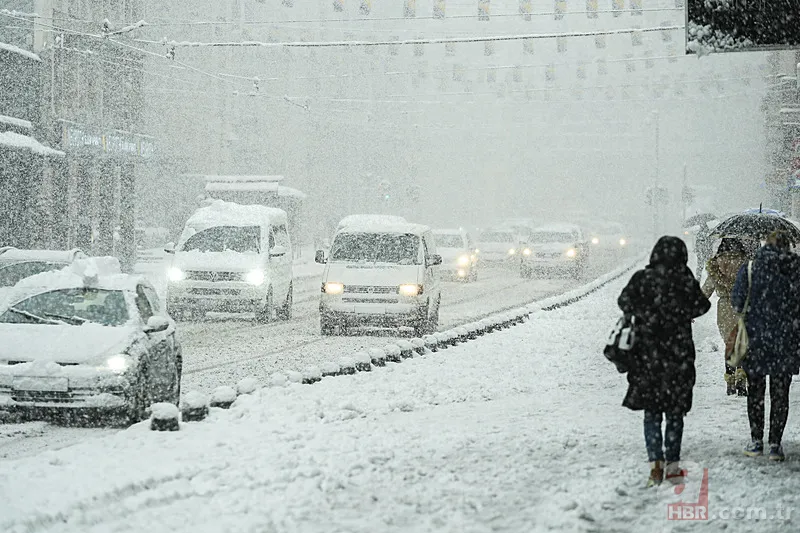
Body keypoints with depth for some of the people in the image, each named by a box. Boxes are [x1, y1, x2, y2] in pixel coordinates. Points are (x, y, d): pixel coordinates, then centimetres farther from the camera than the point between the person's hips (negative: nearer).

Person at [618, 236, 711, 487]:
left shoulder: (642, 278, -4)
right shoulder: (685, 280, -7)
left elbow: (625, 301, -9)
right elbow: (701, 306, -3)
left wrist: (646, 314, 6)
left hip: (647, 353, 0)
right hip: (678, 354, 0)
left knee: (651, 412, 8)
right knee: (675, 411, 11)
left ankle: (656, 463, -3)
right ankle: (673, 465, 12)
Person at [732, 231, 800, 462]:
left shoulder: (749, 269, -5)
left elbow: (737, 303, -4)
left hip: (756, 341, 0)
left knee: (756, 391, 14)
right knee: (780, 393, 8)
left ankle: (756, 441, 17)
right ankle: (775, 444, 7)